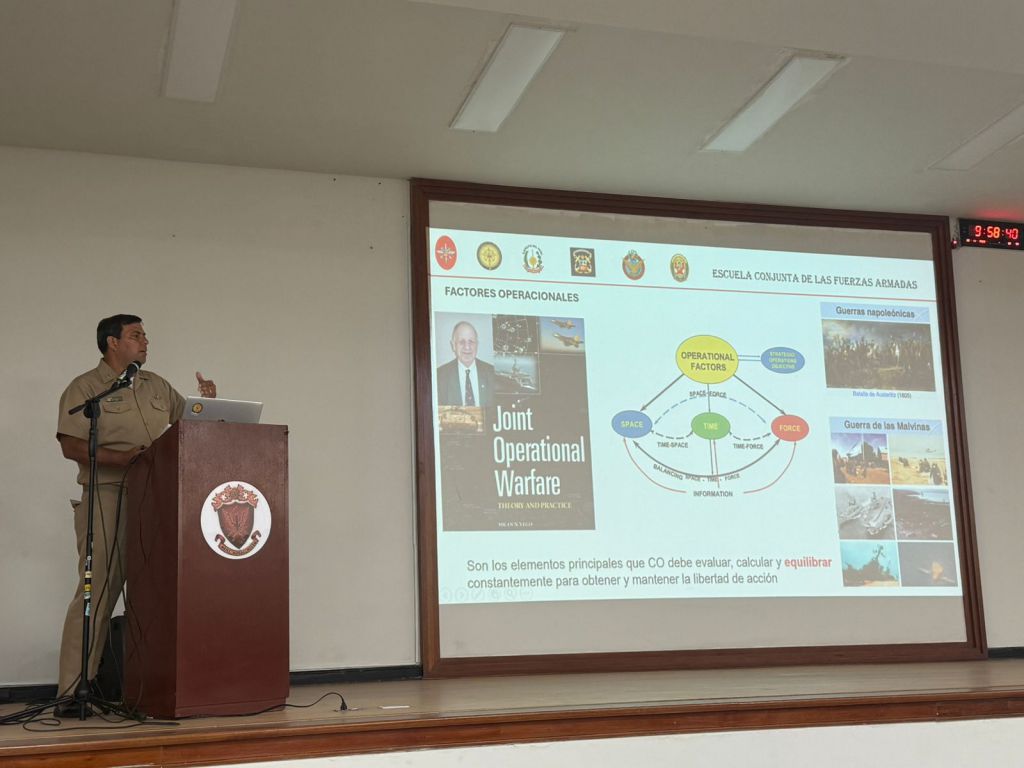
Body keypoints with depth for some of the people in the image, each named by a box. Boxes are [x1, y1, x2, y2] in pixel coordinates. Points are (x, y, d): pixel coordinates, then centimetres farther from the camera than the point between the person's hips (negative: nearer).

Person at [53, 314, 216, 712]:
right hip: (107, 499, -6)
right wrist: (122, 458, -20)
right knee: (97, 591, -9)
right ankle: (72, 691, -5)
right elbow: (71, 446, -8)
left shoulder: (155, 385, 19)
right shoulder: (85, 388, 1)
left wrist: (206, 403, 3)